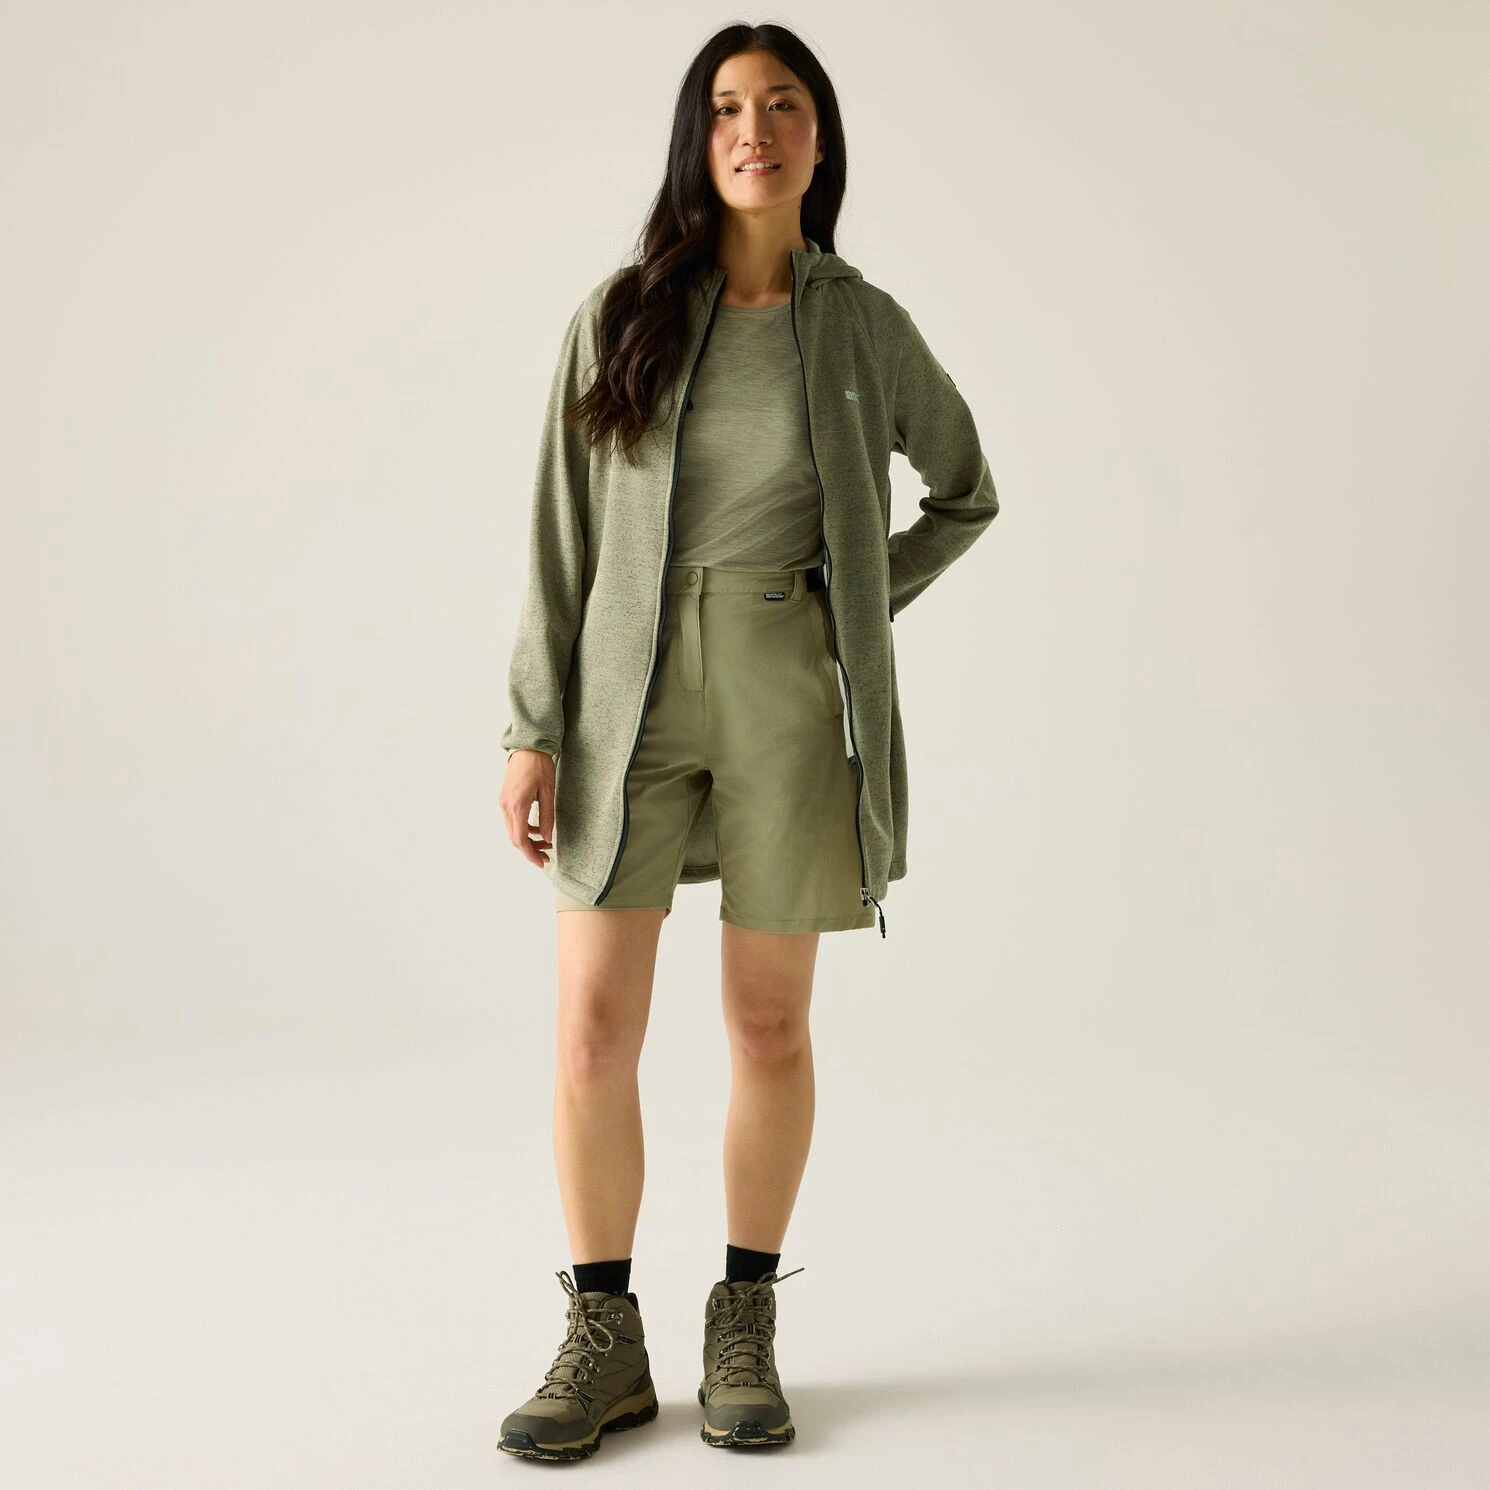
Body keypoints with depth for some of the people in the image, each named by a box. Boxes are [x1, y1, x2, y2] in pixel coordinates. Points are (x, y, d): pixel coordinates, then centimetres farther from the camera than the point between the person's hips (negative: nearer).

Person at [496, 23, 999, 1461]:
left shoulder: (864, 326, 5)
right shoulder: (618, 317, 3)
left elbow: (966, 493, 19)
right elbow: (562, 533, 3)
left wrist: (862, 609, 5)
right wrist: (534, 726, -3)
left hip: (794, 701, 0)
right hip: (632, 688, 0)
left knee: (769, 1022, 6)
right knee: (593, 1026, -3)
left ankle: (744, 1327, 23)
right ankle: (605, 1339, 14)